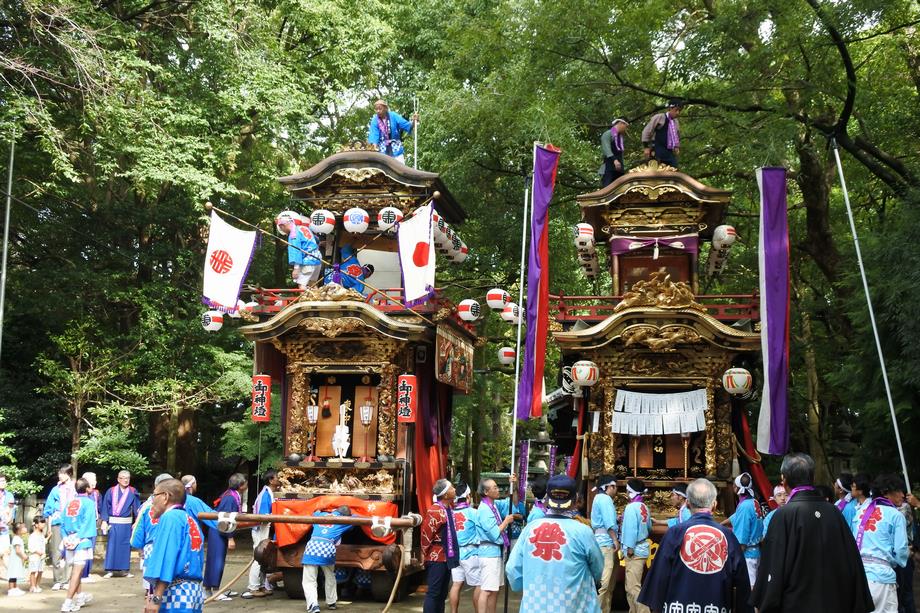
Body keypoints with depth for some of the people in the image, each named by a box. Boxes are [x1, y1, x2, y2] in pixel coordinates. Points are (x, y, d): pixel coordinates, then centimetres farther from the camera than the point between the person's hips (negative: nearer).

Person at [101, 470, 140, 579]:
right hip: (113, 523, -1)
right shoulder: (111, 491, -1)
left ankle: (124, 570, 14)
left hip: (126, 523, 1)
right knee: (112, 546, -1)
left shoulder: (133, 492, 2)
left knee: (125, 546, 6)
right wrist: (104, 521, -6)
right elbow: (105, 507, 1)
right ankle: (110, 570, 4)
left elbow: (137, 508, 2)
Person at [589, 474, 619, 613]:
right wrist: (615, 540, -13)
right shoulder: (605, 498, -10)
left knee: (609, 582, 13)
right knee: (604, 581, -13)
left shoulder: (600, 498, 22)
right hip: (606, 543, -11)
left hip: (604, 542, 11)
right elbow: (609, 523, -16)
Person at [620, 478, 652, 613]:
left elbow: (631, 529, -21)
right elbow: (649, 527, 22)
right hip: (642, 546, 10)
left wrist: (630, 547, -19)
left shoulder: (631, 507, -15)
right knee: (631, 585, 17)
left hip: (635, 549, -10)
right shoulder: (644, 507, 12)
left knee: (633, 587, -10)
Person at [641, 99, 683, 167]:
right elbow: (646, 132, -4)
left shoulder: (676, 122, 18)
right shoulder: (659, 118, -3)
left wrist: (677, 147, 14)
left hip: (671, 153, 7)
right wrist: (647, 147, -8)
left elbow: (677, 137, 31)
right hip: (659, 152, -7)